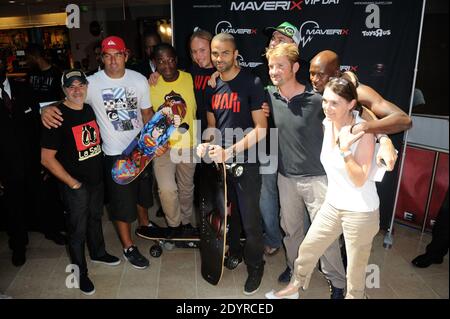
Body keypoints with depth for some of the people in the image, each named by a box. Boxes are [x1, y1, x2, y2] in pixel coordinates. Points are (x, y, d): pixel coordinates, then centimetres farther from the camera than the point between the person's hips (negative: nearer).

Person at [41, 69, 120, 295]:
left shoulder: (90, 110, 2)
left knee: (96, 218, 24)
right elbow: (47, 158, -17)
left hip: (97, 178, 6)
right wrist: (72, 182, -15)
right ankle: (80, 272, 28)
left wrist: (100, 167, 10)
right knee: (77, 229, 8)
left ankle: (98, 253, 47)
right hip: (75, 185, -6)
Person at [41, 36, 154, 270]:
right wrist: (49, 108, -35)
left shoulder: (139, 80, -3)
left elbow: (147, 113, 3)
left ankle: (144, 223, 52)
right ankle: (128, 247, 26)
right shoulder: (93, 83, -12)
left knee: (143, 191, 24)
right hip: (115, 153, -3)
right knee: (122, 201, 7)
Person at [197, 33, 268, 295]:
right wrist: (206, 145, -7)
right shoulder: (212, 86, 7)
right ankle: (233, 251, 44)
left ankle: (255, 266, 29)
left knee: (250, 220, 6)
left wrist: (229, 152, -21)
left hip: (245, 162, -5)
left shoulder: (252, 83, -11)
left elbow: (261, 129, -15)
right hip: (219, 162, 6)